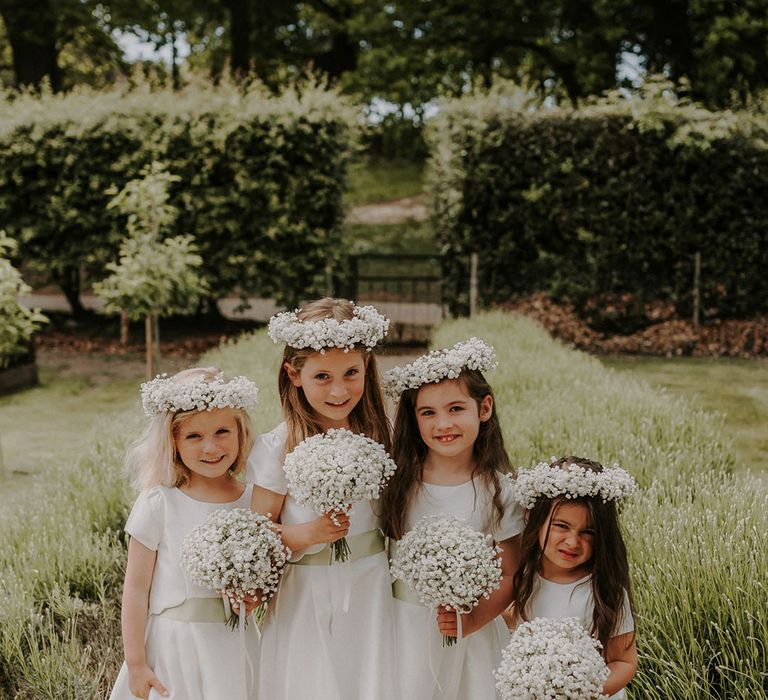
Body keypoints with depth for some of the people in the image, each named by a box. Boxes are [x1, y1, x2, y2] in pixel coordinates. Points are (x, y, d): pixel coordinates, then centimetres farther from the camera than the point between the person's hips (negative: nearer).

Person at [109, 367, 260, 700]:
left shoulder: (254, 501, -3)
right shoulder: (159, 504, -13)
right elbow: (136, 588, -8)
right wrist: (136, 664, -6)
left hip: (236, 644, 3)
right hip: (175, 644, -3)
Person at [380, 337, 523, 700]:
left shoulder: (497, 491, -7)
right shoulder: (397, 481, -6)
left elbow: (511, 575, -3)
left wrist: (473, 620, -16)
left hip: (468, 634, 0)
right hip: (403, 629, 1)